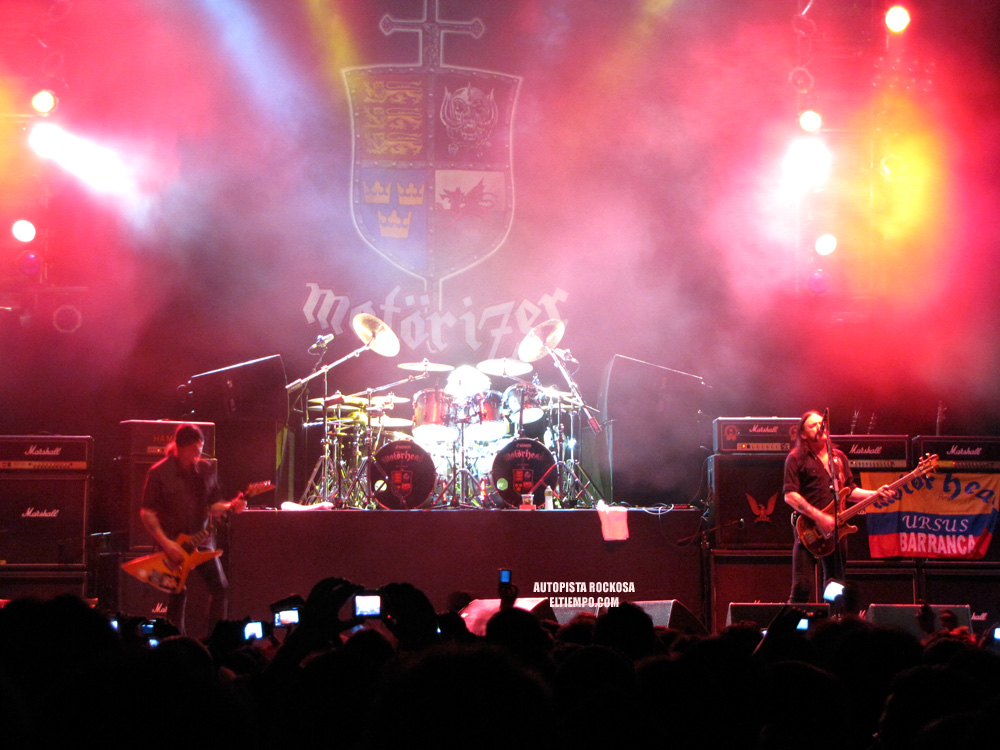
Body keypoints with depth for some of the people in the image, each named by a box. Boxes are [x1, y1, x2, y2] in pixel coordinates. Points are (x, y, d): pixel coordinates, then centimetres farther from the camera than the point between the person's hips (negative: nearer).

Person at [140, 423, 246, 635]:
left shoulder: (206, 470, 6)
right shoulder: (159, 472, -8)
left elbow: (213, 506, 12)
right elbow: (146, 513, -6)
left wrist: (231, 506, -9)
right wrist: (165, 542, -14)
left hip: (201, 540, 4)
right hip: (172, 544, -4)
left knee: (220, 587, -7)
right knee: (178, 596, -4)